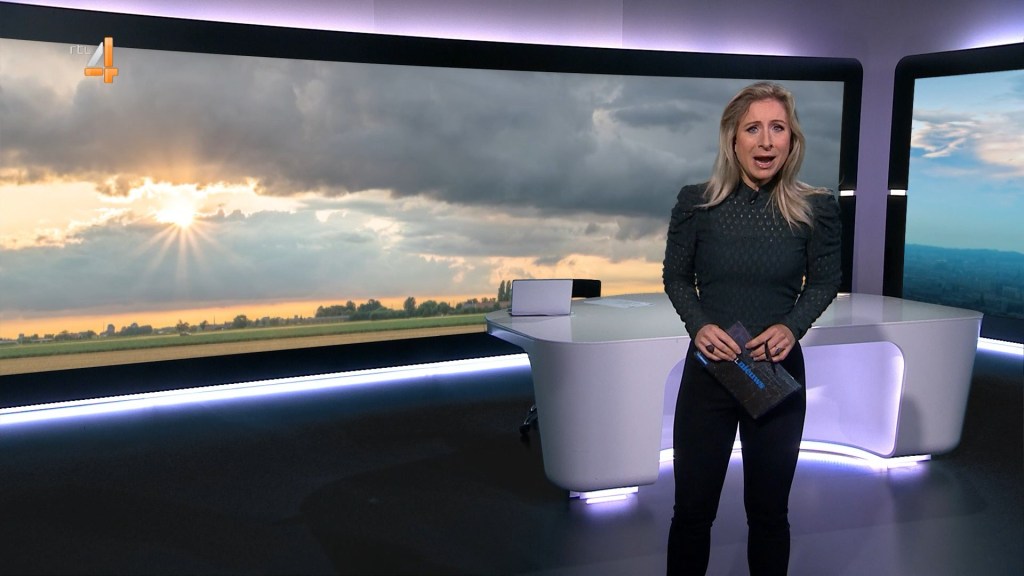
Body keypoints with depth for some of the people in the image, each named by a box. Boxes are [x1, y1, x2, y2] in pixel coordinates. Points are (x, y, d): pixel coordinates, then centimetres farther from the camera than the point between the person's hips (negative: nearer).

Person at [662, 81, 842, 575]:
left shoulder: (815, 208, -7)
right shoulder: (696, 202, -7)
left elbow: (825, 281, 5)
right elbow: (675, 276, 3)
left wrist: (792, 326, -14)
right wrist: (698, 325, -15)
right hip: (708, 371, 0)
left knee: (769, 510, 15)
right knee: (692, 508, 10)